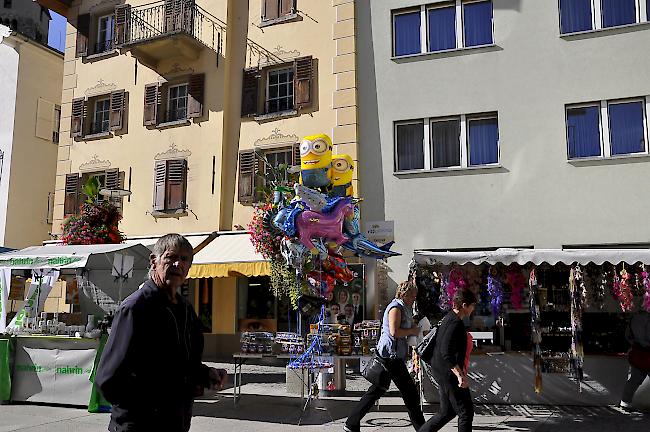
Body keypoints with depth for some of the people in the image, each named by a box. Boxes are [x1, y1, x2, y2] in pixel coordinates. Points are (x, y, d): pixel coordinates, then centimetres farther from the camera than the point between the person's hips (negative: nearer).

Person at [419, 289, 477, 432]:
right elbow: (446, 352, -27)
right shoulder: (455, 323, -20)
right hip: (449, 373, -10)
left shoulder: (449, 318, 12)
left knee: (447, 412, 17)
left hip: (441, 371, 10)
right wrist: (460, 375, -29)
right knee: (466, 412, 0)